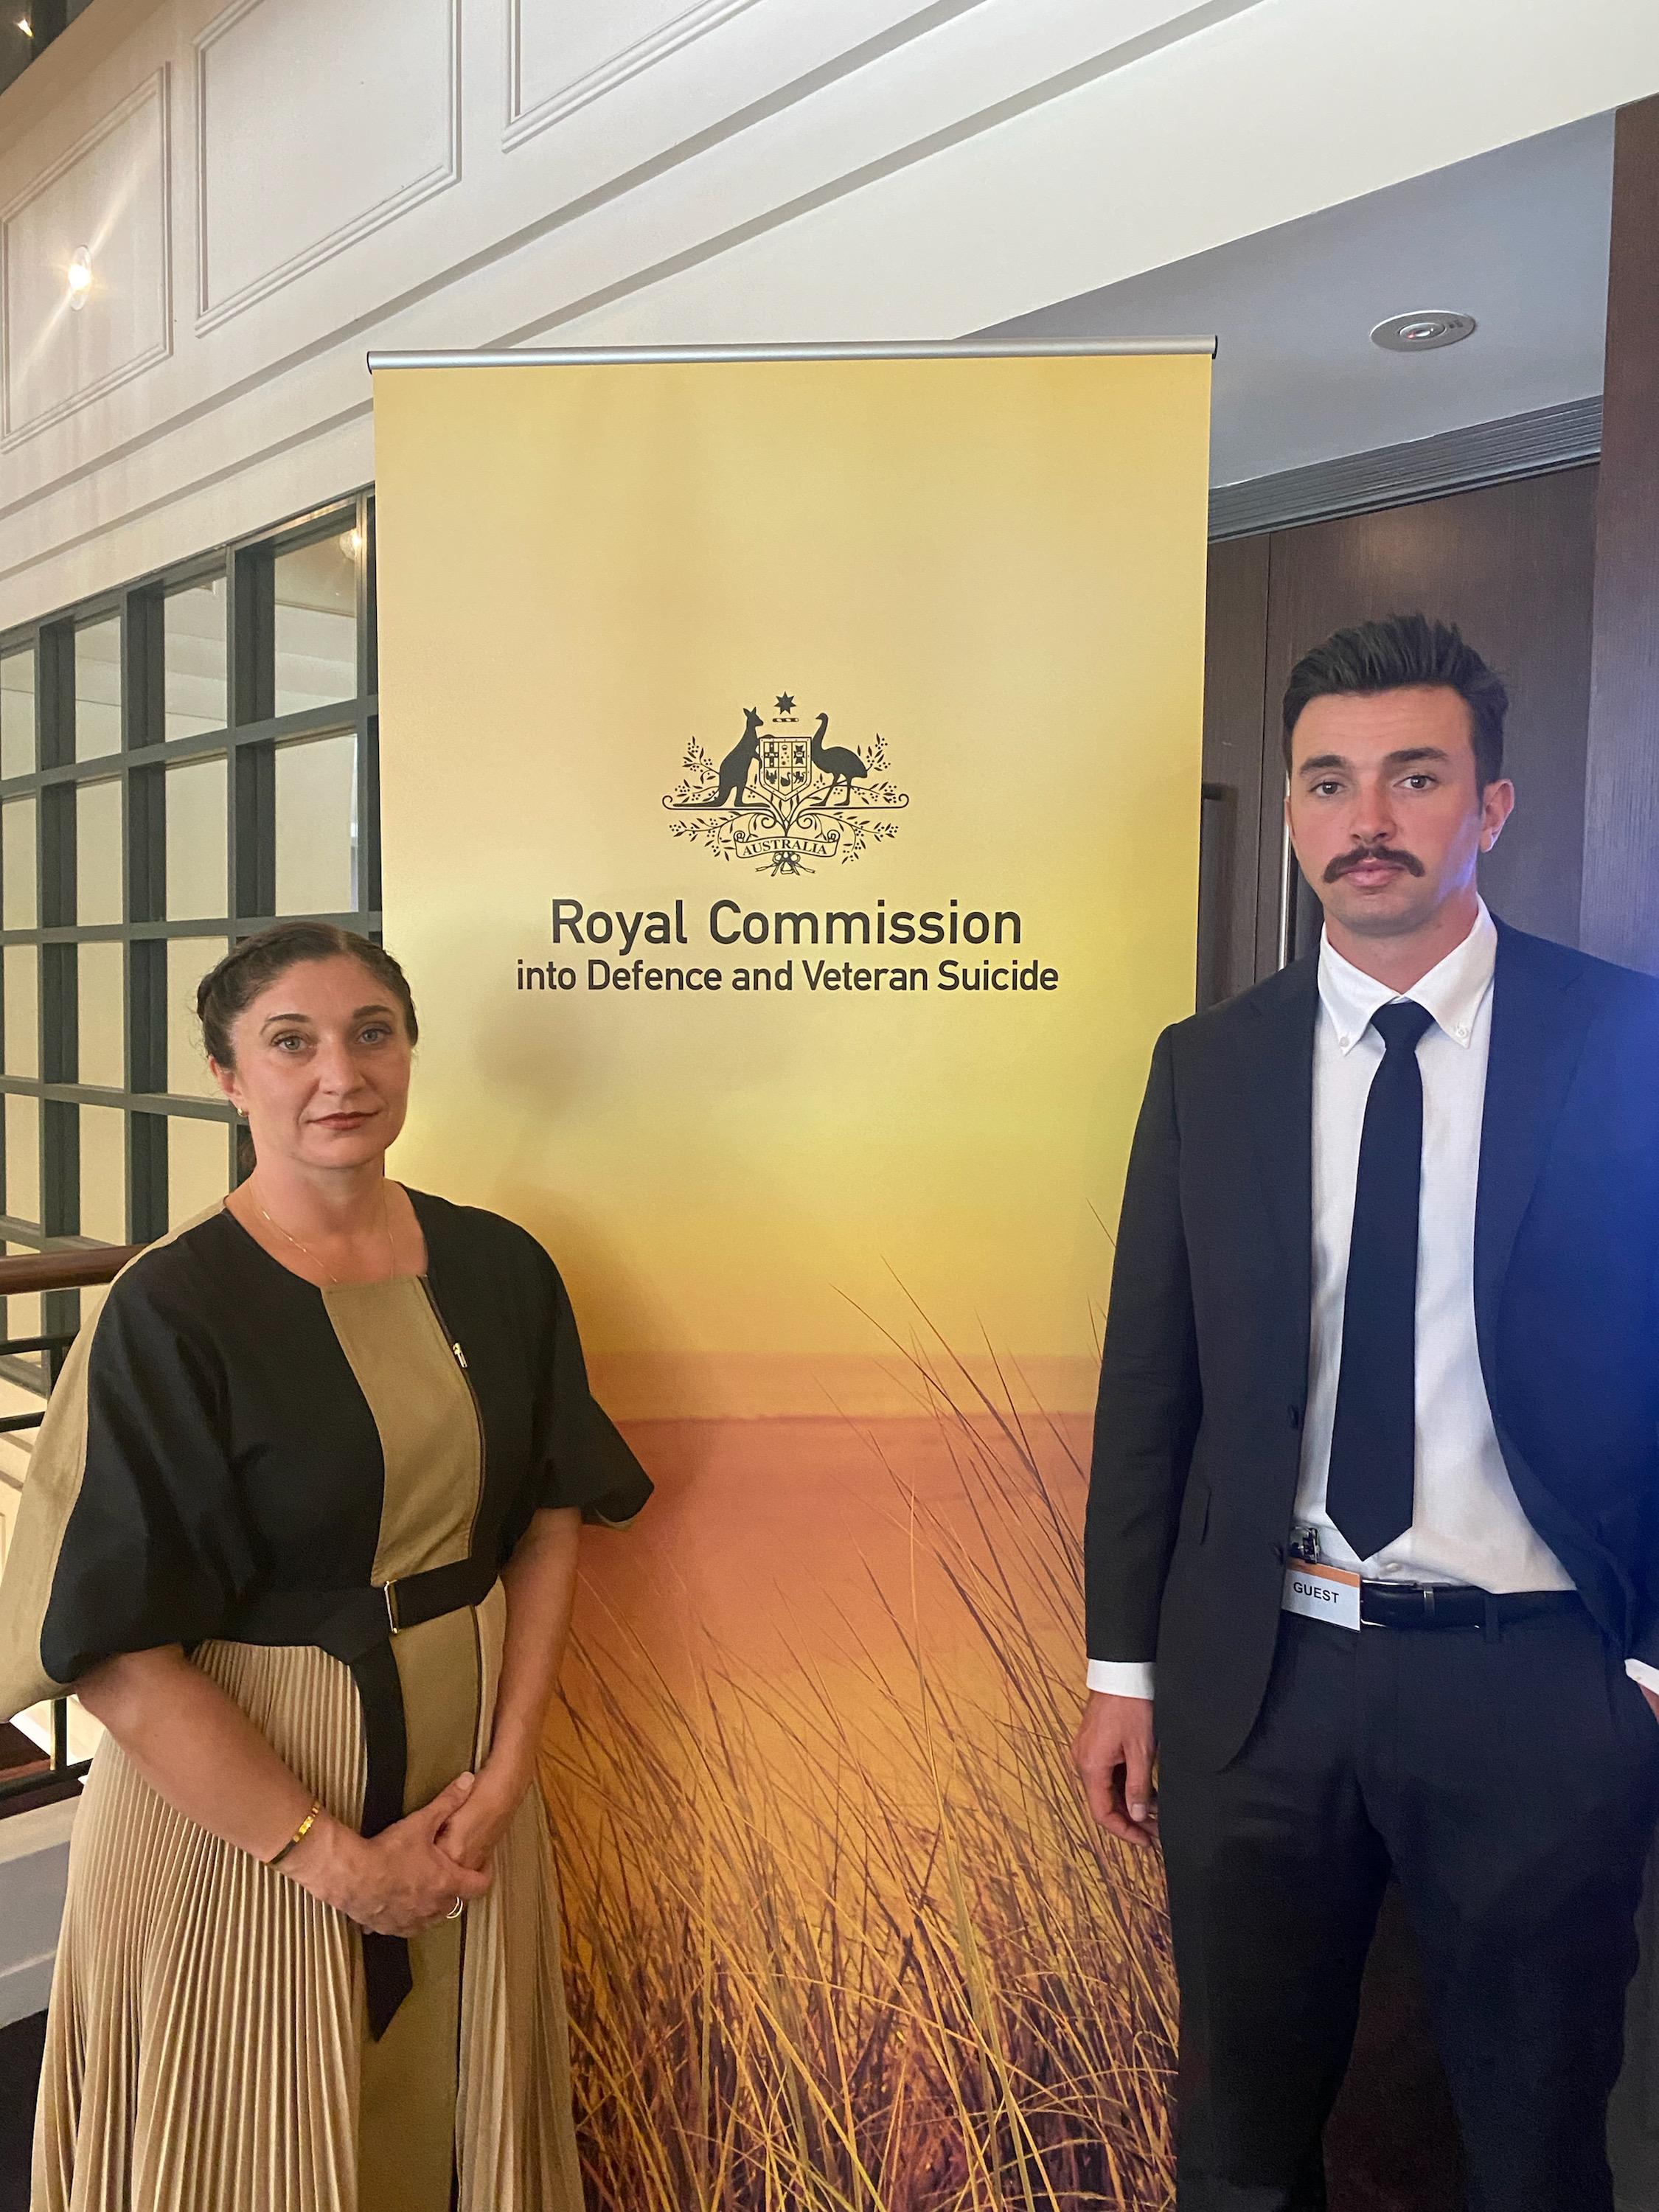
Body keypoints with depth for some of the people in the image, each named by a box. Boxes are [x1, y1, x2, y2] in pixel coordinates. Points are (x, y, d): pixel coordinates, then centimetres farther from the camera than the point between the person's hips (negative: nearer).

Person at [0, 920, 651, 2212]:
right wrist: (336, 1859, -14)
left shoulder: (500, 1270, -3)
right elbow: (114, 1647, -17)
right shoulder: (172, 1312, -16)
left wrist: (504, 1776, -9)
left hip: (467, 1789, 4)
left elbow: (552, 1521, 0)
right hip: (234, 1812, -3)